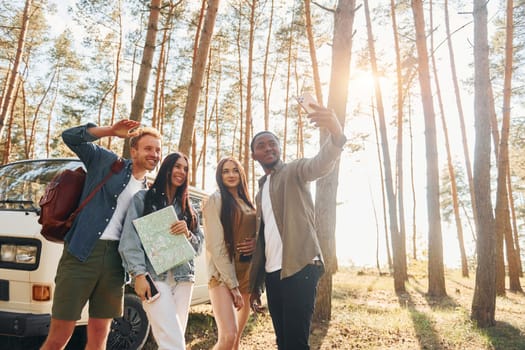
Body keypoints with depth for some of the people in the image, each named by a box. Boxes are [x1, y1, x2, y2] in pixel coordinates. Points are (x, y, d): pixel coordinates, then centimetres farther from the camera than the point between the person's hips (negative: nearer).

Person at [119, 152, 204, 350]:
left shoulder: (187, 206, 19)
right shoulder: (143, 198, 5)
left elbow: (199, 245, 16)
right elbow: (129, 239, -5)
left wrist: (188, 234, -6)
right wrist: (139, 275, -15)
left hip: (183, 277, 5)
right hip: (155, 277, -4)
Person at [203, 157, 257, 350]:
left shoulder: (246, 202, 13)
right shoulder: (216, 200, -8)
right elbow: (216, 246, -14)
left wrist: (256, 243, -6)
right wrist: (232, 285, -17)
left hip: (247, 272, 7)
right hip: (223, 274, -7)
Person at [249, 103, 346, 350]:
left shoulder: (294, 171, 1)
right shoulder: (260, 193, 21)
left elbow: (321, 164, -22)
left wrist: (336, 135, -45)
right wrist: (255, 285, 18)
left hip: (299, 269, -7)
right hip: (272, 274, 7)